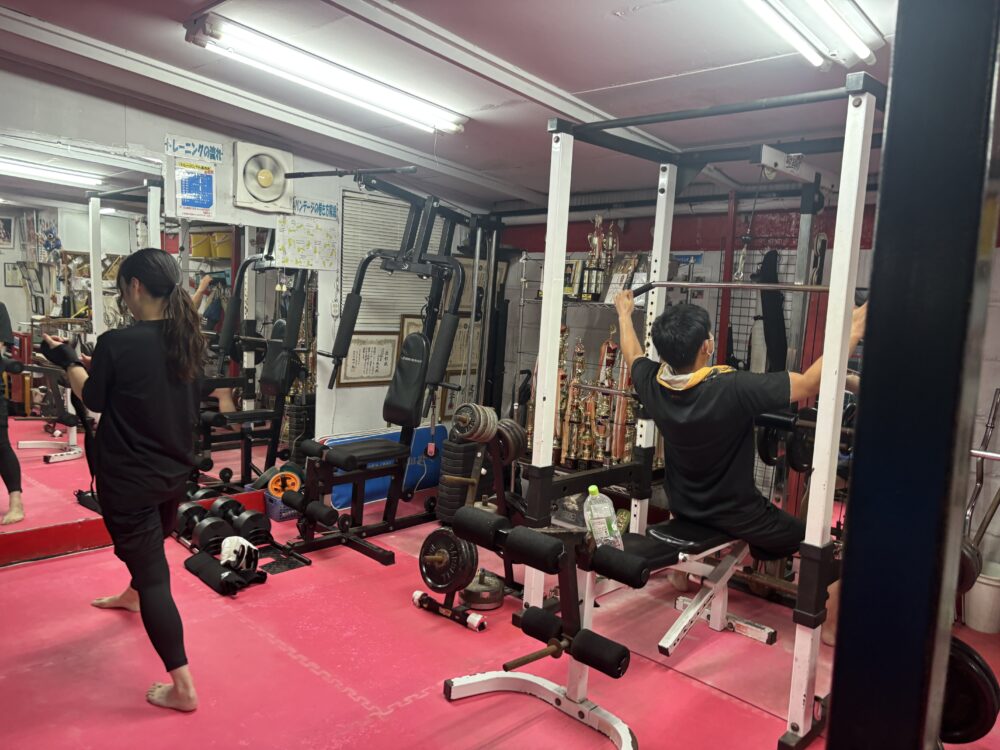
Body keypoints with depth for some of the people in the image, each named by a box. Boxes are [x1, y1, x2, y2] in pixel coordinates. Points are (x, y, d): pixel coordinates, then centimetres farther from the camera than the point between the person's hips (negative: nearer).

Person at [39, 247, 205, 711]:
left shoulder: (118, 343, -22)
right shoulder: (188, 338, -3)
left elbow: (94, 399, -5)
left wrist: (68, 360, 12)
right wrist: (92, 360, 19)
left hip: (130, 478, -7)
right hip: (176, 470, 7)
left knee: (153, 574, 0)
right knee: (150, 545, 33)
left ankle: (183, 688, 5)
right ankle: (132, 596, 64)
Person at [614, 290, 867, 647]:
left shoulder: (652, 384, -17)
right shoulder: (732, 389, -35)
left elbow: (633, 355, 7)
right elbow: (810, 383, -28)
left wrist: (624, 314, 21)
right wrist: (854, 331, -20)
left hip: (684, 506, 6)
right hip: (737, 515, -6)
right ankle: (830, 628, 24)